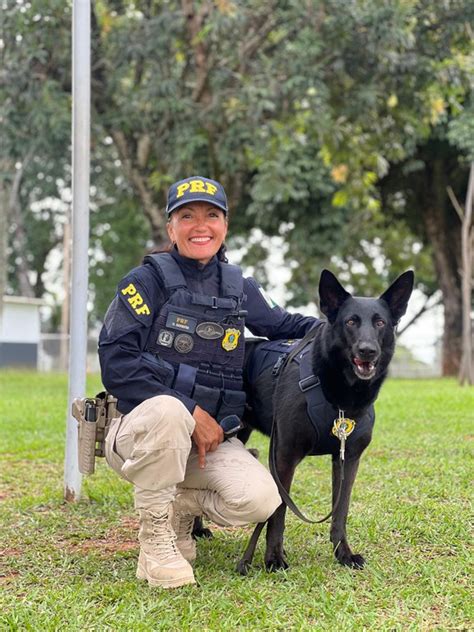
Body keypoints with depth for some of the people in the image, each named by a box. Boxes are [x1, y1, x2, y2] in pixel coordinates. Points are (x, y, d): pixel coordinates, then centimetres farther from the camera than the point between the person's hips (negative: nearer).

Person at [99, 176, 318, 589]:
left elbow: (279, 324, 28)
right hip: (140, 430, -4)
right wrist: (191, 412, -19)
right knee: (169, 410, -40)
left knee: (260, 500, -24)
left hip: (210, 437, 4)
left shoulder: (238, 287, 11)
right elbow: (116, 361, -14)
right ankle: (155, 540, -19)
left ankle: (181, 508, 10)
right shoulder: (149, 280, -4)